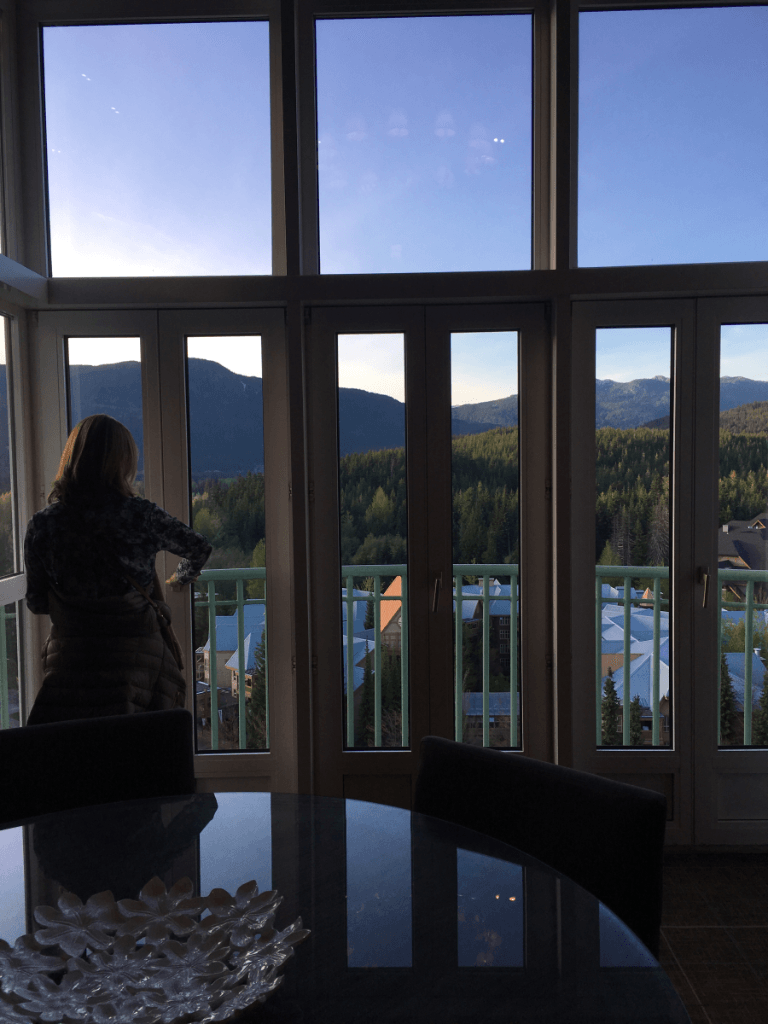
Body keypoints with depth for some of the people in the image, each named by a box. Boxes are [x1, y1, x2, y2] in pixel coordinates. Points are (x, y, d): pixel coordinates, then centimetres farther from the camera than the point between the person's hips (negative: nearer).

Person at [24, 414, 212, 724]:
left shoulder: (41, 525, -3)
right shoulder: (141, 515, -7)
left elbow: (36, 603, 5)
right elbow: (200, 548, 10)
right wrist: (179, 580, 31)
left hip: (69, 658, 2)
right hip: (140, 657, -1)